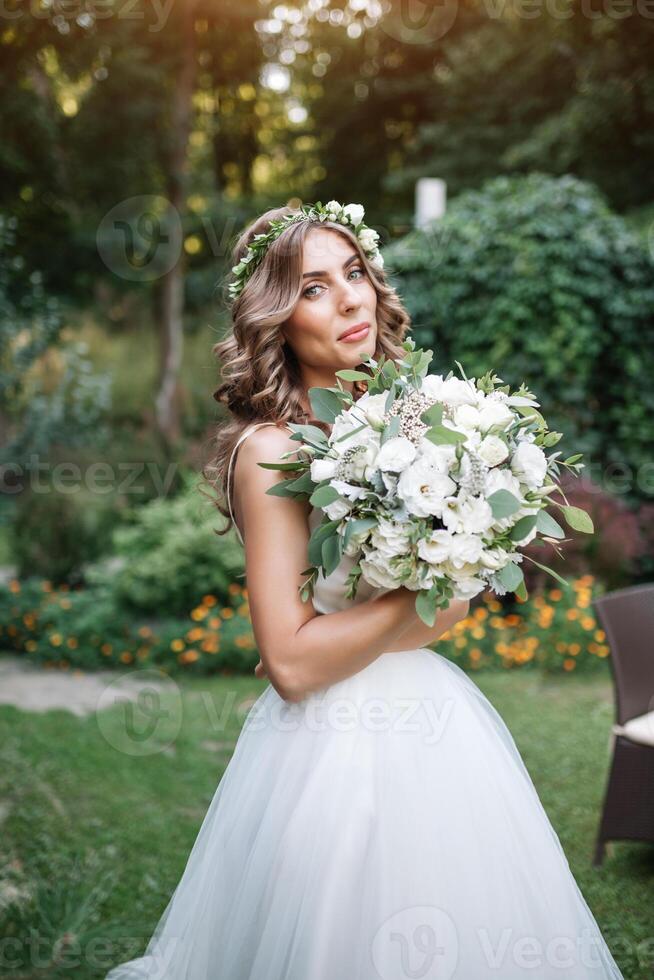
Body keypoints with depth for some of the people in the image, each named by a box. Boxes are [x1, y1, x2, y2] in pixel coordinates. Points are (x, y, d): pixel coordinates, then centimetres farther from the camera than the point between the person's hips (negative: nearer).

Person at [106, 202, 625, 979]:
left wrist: (346, 639, -10)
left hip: (438, 726, 7)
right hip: (337, 746, -7)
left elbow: (454, 610, 6)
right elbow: (290, 663, -20)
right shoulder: (270, 447, -15)